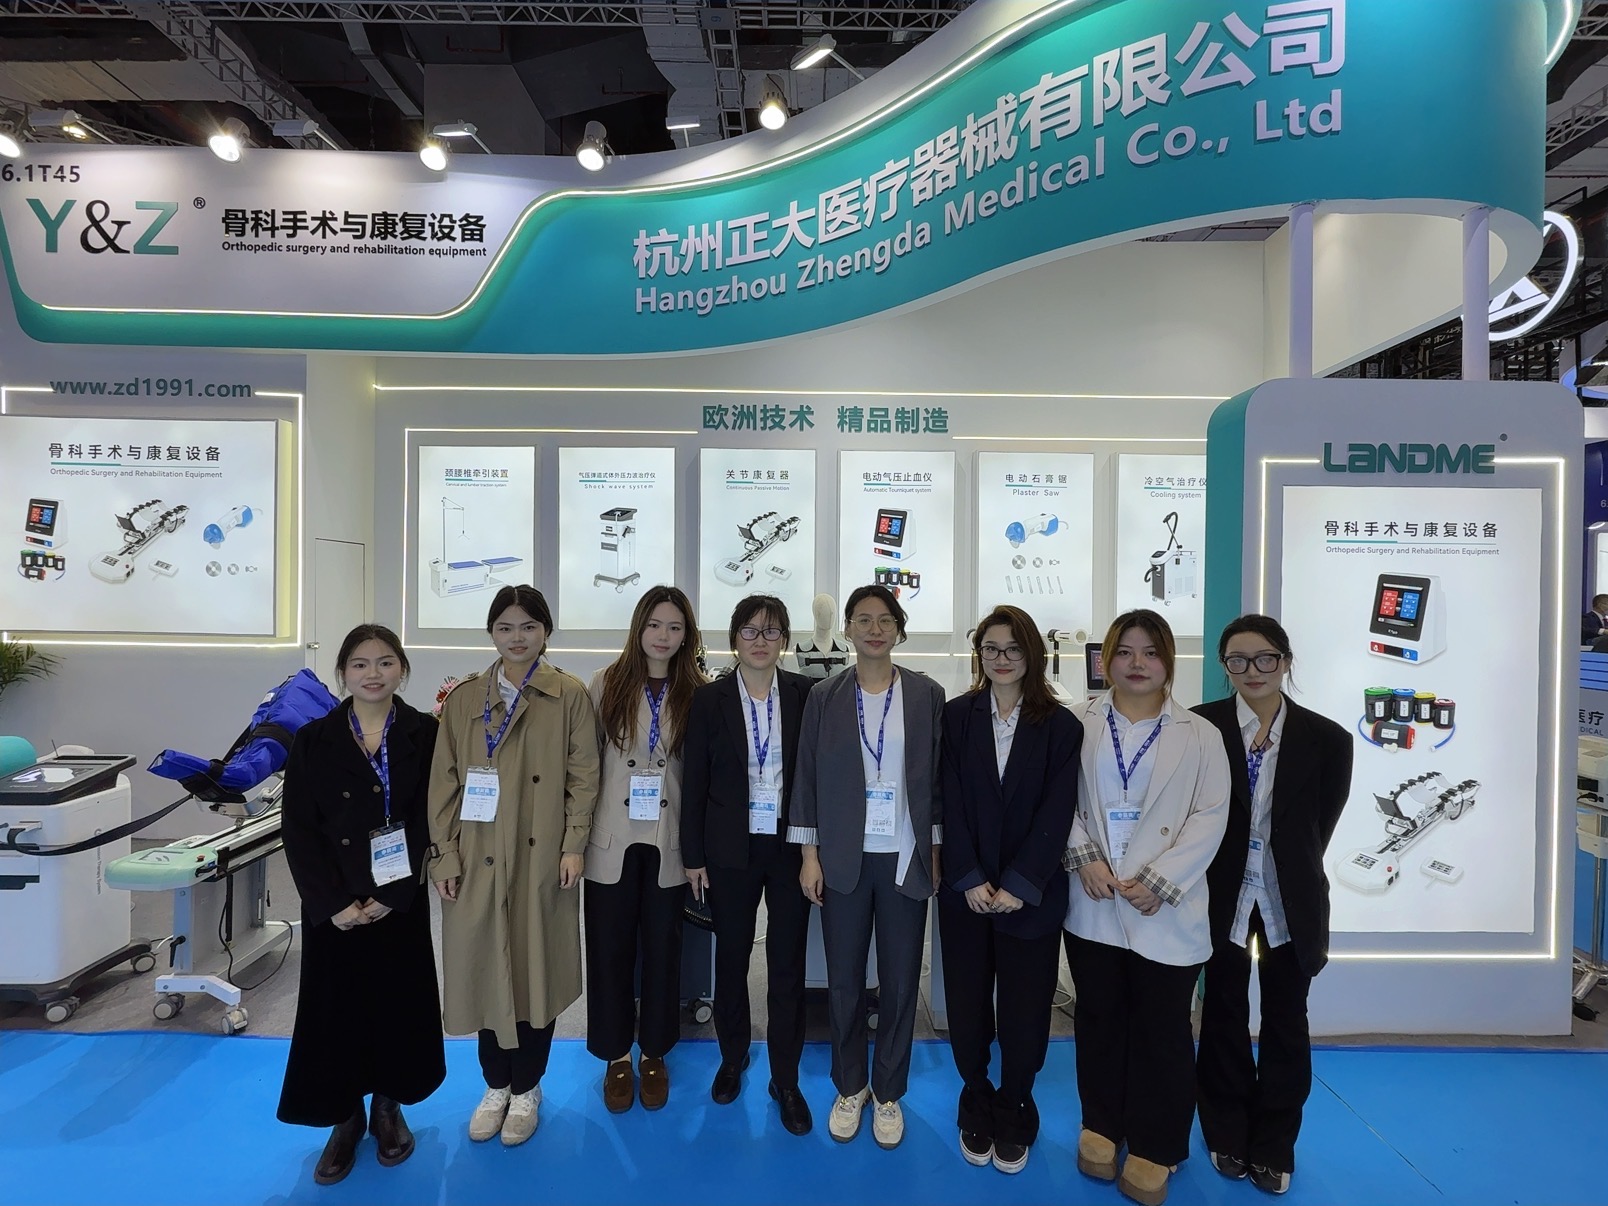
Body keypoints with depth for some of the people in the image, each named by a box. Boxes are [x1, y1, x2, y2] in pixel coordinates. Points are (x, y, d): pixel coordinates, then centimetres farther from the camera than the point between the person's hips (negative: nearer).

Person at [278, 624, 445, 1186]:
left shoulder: (424, 734, -5)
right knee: (335, 1007, 9)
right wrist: (334, 903, -12)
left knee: (397, 1003, 10)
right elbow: (298, 829, -4)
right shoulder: (313, 740, -2)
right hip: (332, 905, 1)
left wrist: (389, 896, -14)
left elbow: (428, 819, -7)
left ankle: (388, 1106, 35)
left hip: (400, 900, 0)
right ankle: (344, 1117, 32)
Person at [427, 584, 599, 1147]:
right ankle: (495, 1085, 32)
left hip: (541, 859, -2)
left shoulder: (570, 695, -3)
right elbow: (444, 780, 4)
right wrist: (444, 853, -1)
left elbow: (584, 777, -3)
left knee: (536, 968, 9)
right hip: (478, 859, 2)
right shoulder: (463, 698, 4)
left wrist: (574, 845, -10)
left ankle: (526, 1089, 29)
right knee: (484, 968, 11)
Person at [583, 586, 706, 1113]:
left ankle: (654, 1053, 34)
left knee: (662, 949, 13)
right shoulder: (606, 684, -2)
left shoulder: (697, 692, -2)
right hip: (612, 841, 0)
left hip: (668, 842, 0)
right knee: (610, 949, 11)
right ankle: (616, 1056, 32)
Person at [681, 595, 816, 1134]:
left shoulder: (806, 695, -4)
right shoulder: (709, 699, -3)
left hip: (790, 847, 0)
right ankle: (733, 1058, 40)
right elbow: (694, 782, -1)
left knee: (788, 966, 8)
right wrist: (693, 857, 0)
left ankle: (786, 1079, 27)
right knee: (731, 959, 16)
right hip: (731, 850, 1)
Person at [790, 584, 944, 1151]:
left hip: (905, 858, 0)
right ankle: (849, 1087, 33)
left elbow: (938, 778, 3)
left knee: (901, 980, 10)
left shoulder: (927, 695, 0)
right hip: (843, 858, 0)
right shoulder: (824, 696, 0)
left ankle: (888, 1092, 31)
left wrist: (935, 851, 0)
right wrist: (809, 854, -2)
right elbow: (807, 778, 1)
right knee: (844, 979, 11)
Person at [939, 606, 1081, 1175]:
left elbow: (1056, 814, -7)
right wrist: (970, 879, -11)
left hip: (1031, 894, -1)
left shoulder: (1061, 726, -2)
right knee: (967, 1005, 10)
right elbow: (952, 804, -4)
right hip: (965, 890, 1)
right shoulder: (956, 716, 0)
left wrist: (1019, 886, -13)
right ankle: (977, 1109, 33)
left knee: (1024, 1011, 8)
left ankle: (1014, 1114, 32)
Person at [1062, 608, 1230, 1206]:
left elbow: (1210, 816, -6)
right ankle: (1101, 1125, 36)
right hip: (1093, 904, 1)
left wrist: (1160, 882, -13)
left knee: (1161, 1029, 8)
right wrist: (1084, 856, -13)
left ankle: (1154, 1147, 28)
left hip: (1166, 910, -1)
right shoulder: (1078, 724, 2)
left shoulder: (1199, 734, 0)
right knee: (1098, 1019, 15)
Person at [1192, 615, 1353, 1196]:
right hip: (1223, 897, -1)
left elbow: (1319, 827, 1)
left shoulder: (1325, 739, -6)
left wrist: (1290, 872, 0)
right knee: (1223, 1017, 14)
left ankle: (1274, 1147, 35)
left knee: (1285, 1022, 15)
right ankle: (1227, 1136, 35)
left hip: (1290, 901, 1)